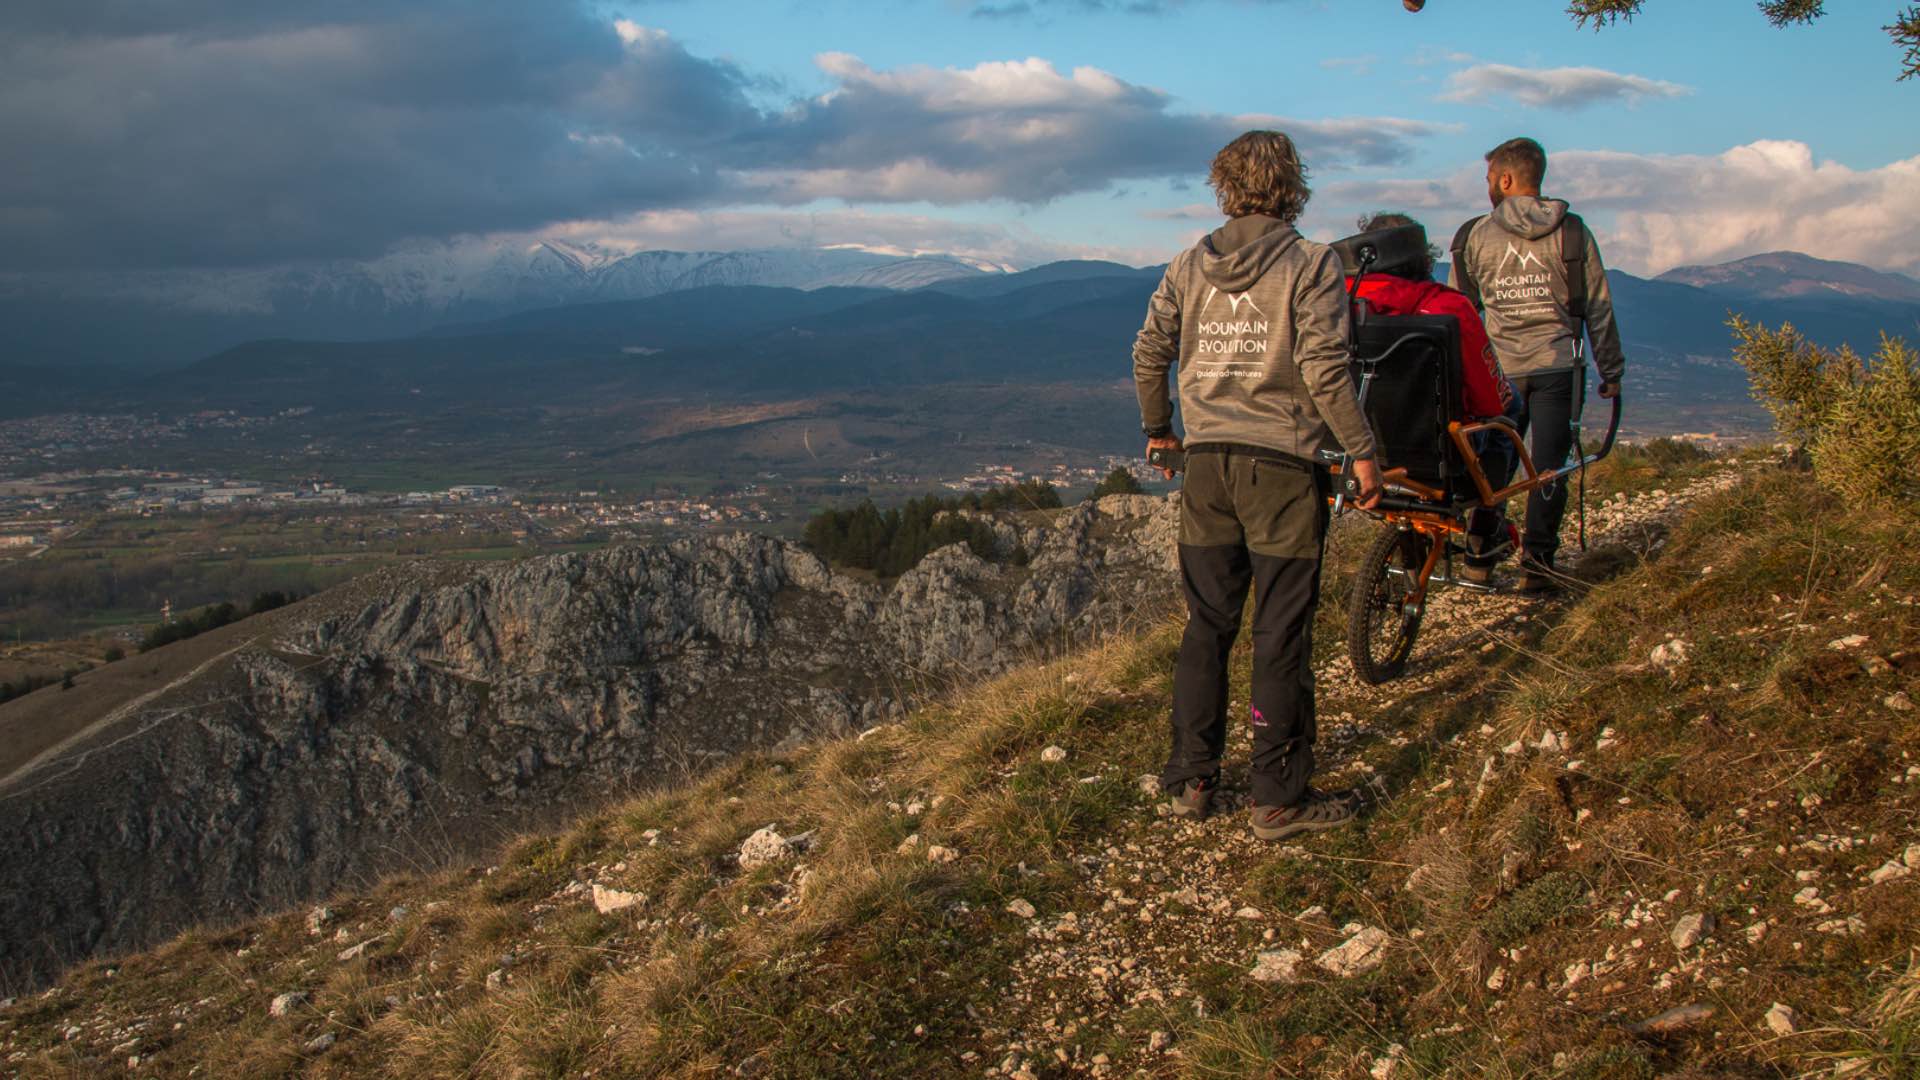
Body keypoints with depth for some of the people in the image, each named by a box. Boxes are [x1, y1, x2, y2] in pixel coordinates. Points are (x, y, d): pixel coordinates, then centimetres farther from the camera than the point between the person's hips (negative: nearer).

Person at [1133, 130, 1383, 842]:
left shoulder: (1190, 266, 6)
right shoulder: (1310, 265, -7)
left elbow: (1149, 352, 10)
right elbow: (1324, 370, -14)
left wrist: (1156, 428, 25)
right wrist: (1362, 453, -7)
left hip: (1208, 463, 5)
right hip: (1282, 466, -4)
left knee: (1206, 625, 13)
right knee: (1281, 637, 1)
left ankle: (1190, 779, 19)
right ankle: (1279, 798, 6)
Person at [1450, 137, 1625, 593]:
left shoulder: (1476, 236, 3)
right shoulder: (1571, 232, 2)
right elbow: (1599, 307, 3)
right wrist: (1611, 371, 9)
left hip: (1498, 371, 1)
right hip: (1557, 367, -1)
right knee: (1548, 466, 2)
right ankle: (1536, 564, -3)